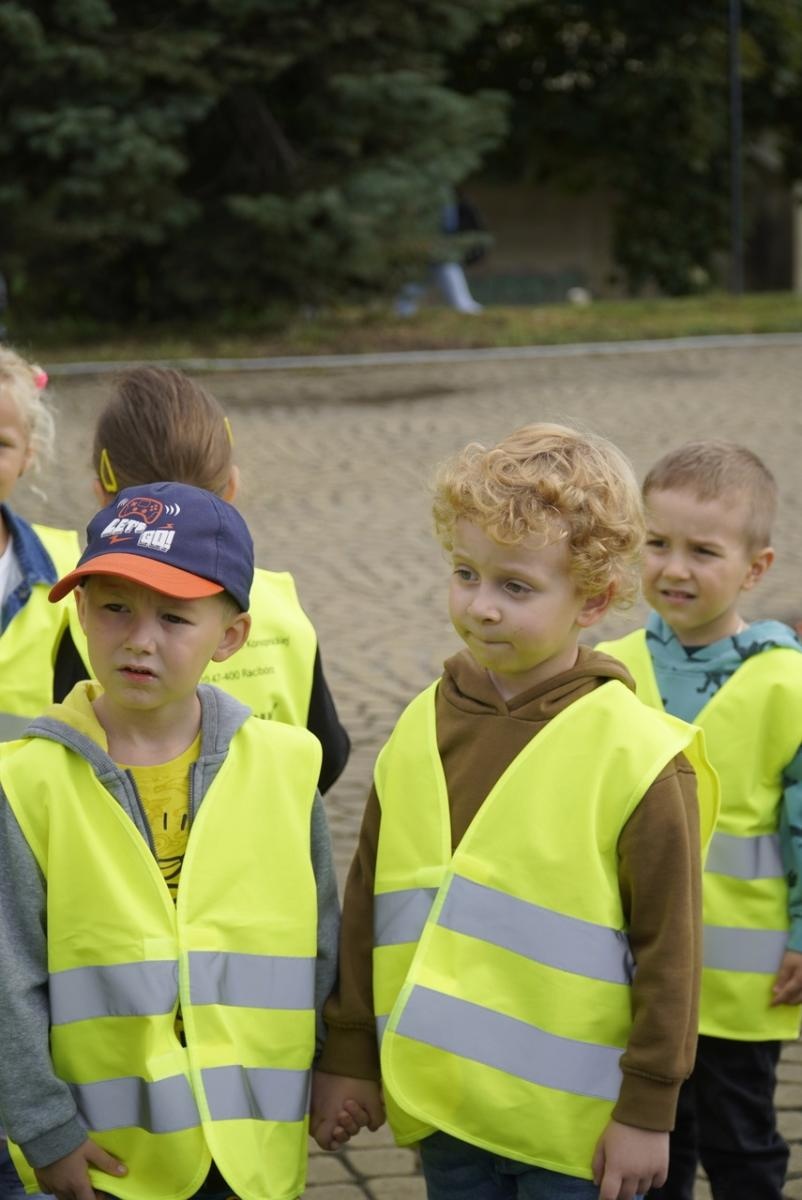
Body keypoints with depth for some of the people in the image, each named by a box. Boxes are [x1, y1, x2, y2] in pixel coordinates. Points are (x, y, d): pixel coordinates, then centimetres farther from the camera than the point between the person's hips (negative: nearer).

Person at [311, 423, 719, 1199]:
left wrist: (648, 1108, -8)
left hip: (576, 1126, -4)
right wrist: (347, 1056, 10)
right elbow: (366, 906, 8)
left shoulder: (636, 755, -13)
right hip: (441, 1105, 5)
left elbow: (668, 942, -9)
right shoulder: (422, 728, 2)